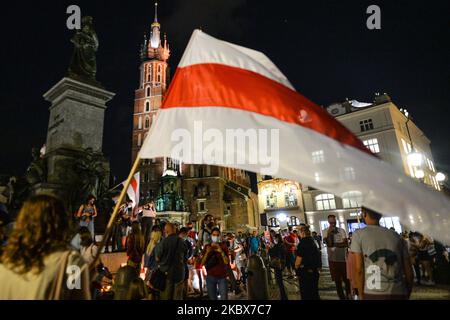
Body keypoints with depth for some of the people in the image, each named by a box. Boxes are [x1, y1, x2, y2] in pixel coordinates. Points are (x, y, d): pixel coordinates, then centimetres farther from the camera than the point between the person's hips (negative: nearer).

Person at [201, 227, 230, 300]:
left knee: (224, 298, -5)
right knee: (212, 298, 6)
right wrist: (207, 252, -16)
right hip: (210, 277, 2)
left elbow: (226, 262, -8)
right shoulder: (207, 247, 5)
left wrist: (221, 252, -23)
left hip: (222, 277, -1)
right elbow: (203, 263, -1)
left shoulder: (223, 246, 0)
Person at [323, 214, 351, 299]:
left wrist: (334, 244, -13)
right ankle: (341, 296, 25)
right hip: (333, 259, 0)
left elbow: (346, 244, -7)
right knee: (337, 279, 10)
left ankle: (348, 294, 32)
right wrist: (329, 232, -20)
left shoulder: (341, 230, -3)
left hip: (343, 258, 0)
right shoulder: (325, 231, -4)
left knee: (346, 277, 11)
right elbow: (328, 243, -16)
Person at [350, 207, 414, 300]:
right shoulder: (396, 235, 9)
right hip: (398, 294, 4)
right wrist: (407, 295, 22)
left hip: (372, 294, -3)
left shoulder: (359, 234, -1)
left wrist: (361, 295, 3)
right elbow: (409, 271, 10)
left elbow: (359, 269, -7)